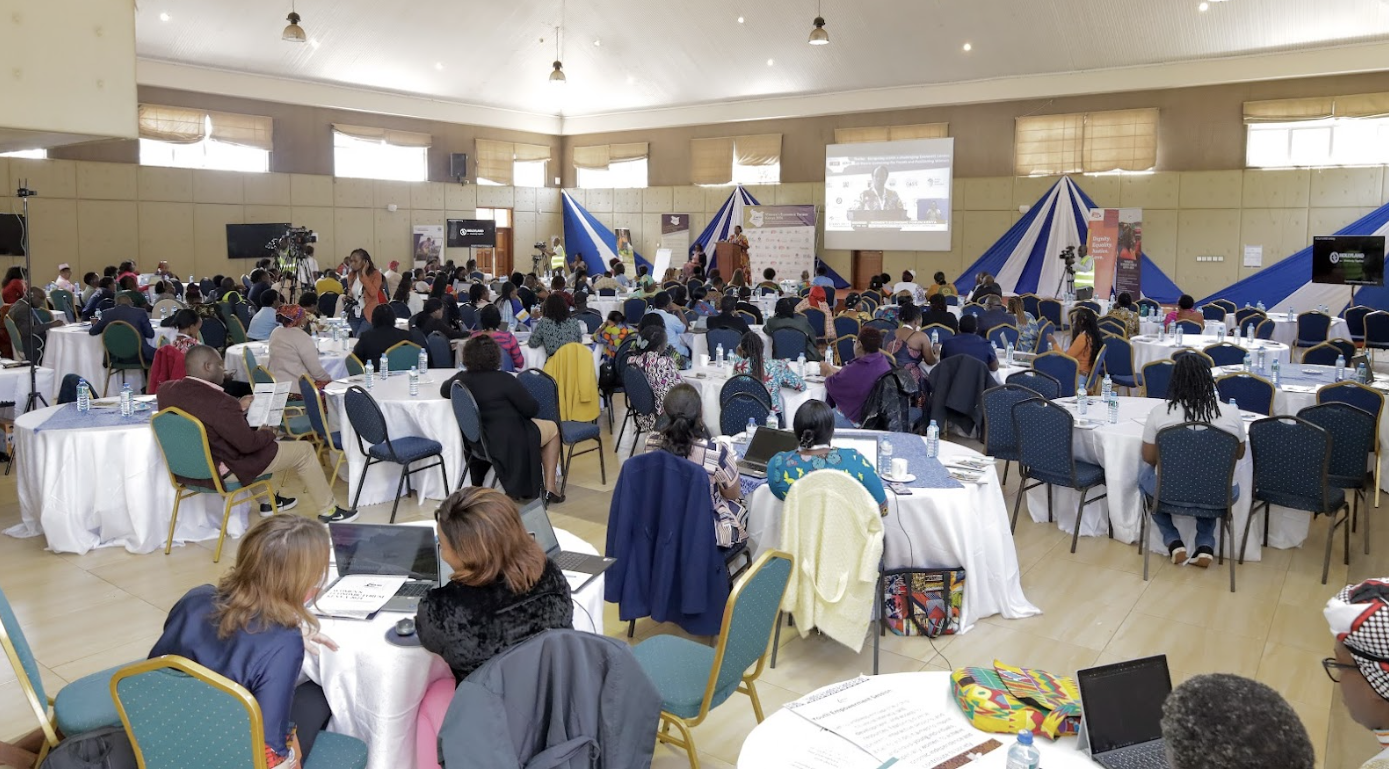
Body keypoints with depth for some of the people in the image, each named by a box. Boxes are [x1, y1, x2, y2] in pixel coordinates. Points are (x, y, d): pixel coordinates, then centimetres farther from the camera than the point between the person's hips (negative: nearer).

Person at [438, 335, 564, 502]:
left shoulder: (462, 379, -4)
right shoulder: (503, 379, -20)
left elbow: (443, 390, 19)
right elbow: (532, 409, -14)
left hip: (479, 443, 7)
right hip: (510, 441, -7)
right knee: (552, 429, 17)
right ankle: (549, 489, 15)